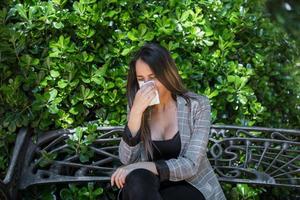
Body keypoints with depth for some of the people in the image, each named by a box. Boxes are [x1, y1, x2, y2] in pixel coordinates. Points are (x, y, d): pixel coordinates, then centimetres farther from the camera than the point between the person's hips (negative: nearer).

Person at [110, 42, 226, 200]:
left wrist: (143, 167, -28)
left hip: (190, 186, -3)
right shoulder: (136, 107, 0)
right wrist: (136, 112, -23)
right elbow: (127, 160, -12)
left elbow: (191, 165, -16)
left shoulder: (197, 105, -10)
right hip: (149, 187, 3)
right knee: (137, 179, -31)